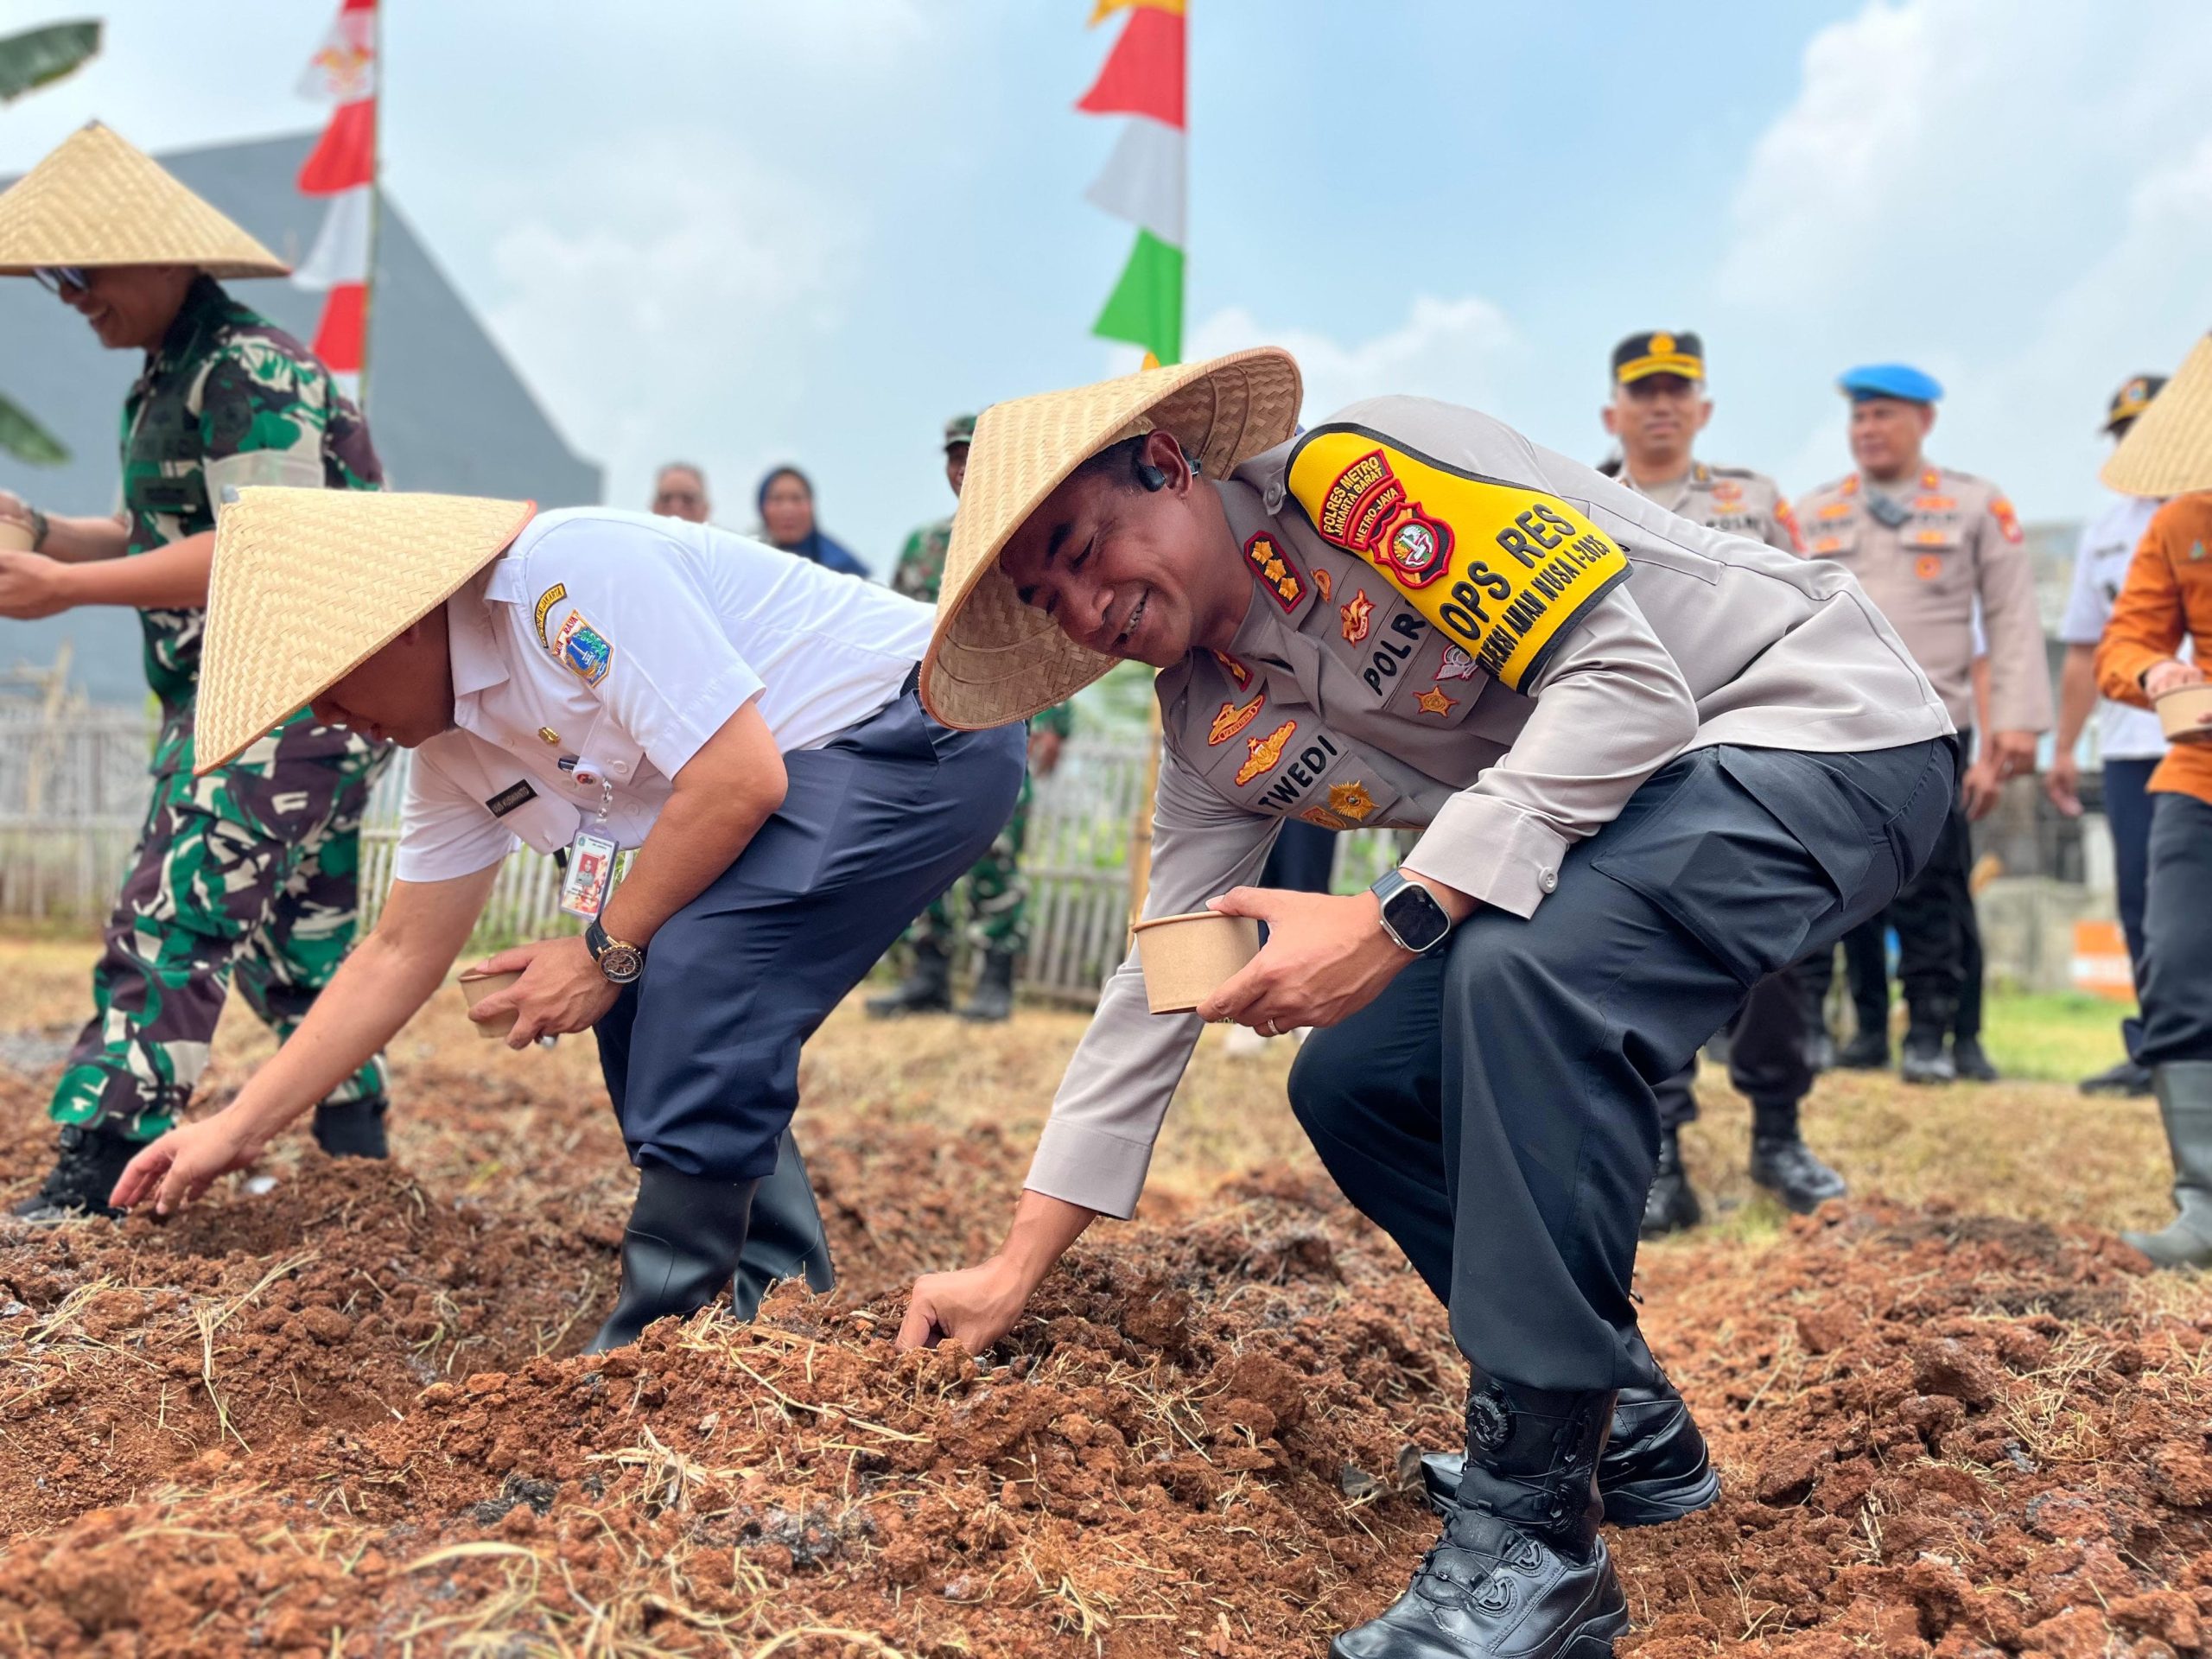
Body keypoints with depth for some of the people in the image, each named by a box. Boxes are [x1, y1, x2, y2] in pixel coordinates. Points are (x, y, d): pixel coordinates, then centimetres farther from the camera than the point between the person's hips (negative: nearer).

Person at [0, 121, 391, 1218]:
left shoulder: (249, 371, -14)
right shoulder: (170, 380, 16)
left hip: (287, 706, -10)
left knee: (167, 931, -14)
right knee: (294, 944, 16)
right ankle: (357, 1163, 27)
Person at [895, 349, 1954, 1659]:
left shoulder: (1359, 471, -20)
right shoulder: (1214, 737, 3)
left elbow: (1627, 686, -26)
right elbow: (1156, 991, 7)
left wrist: (1395, 920, -31)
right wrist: (1015, 1275, 6)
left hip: (1830, 728, -8)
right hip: (1614, 820, 8)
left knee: (1519, 968, -33)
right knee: (1354, 1081, 0)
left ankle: (1535, 1537, -21)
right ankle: (1629, 1428, 17)